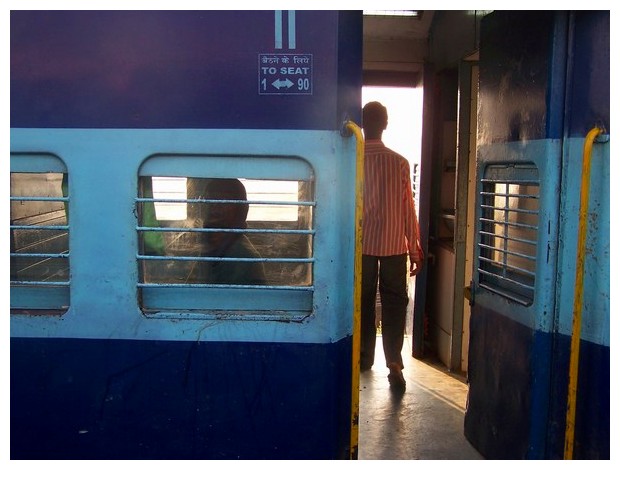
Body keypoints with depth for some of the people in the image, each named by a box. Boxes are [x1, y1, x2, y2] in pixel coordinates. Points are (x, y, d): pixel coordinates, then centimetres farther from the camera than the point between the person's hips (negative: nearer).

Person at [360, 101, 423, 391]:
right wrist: (415, 249, 6)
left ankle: (365, 356, 25)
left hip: (362, 244, 1)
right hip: (394, 245, 0)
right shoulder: (399, 162, -4)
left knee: (363, 302, 13)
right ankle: (394, 364, -6)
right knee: (394, 304, 3)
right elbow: (408, 209, -2)